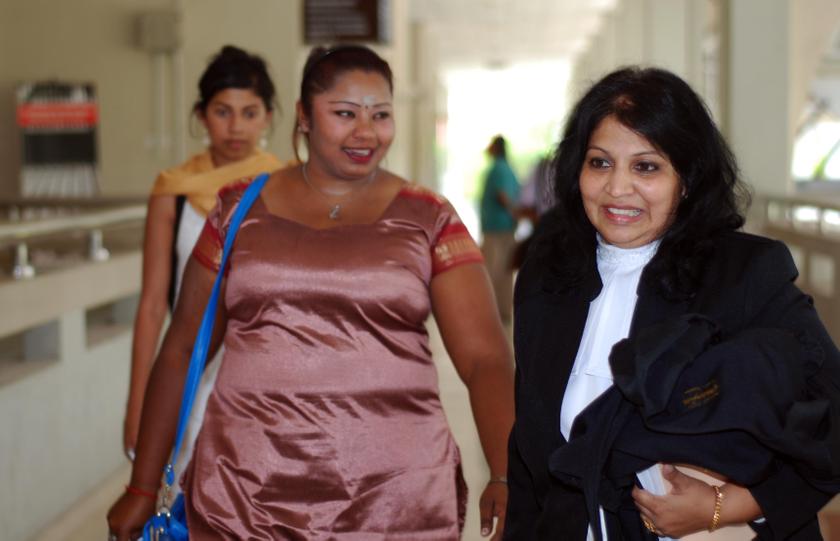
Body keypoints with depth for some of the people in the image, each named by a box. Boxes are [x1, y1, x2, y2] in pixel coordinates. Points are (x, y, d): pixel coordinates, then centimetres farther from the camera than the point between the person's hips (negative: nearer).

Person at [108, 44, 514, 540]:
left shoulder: (427, 219, 1)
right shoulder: (240, 210, 5)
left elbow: (486, 358, -7)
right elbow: (181, 350, 10)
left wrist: (507, 477, -22)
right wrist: (142, 486, 10)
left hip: (396, 501, 0)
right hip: (246, 498, 1)